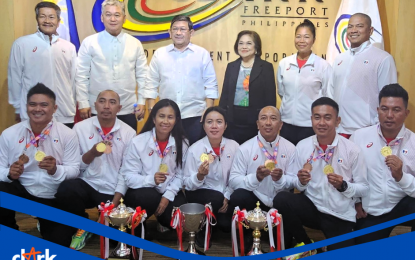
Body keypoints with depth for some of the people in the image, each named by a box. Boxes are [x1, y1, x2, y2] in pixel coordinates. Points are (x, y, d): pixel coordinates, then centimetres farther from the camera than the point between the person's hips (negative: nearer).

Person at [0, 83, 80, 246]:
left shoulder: (68, 134, -9)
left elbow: (74, 170, -9)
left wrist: (56, 170, -29)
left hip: (54, 199, 0)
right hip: (22, 190, 1)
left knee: (57, 246, -2)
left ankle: (46, 224, 36)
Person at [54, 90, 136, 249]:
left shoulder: (129, 133, -3)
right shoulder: (80, 128, -3)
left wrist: (116, 200, -11)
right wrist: (92, 153, -22)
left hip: (112, 192, 0)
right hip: (86, 184, 0)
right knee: (65, 190, -30)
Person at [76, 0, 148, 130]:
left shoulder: (135, 44, 4)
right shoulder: (89, 43, -1)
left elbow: (142, 76, 7)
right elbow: (81, 76, 0)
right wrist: (83, 103, -4)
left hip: (127, 110, 2)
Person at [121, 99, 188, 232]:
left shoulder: (182, 143, -2)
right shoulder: (138, 142, -12)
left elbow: (180, 175, -2)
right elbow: (128, 176, -12)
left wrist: (168, 196, -17)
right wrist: (151, 179, -29)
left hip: (169, 193, 3)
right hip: (142, 192, -3)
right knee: (150, 197, -36)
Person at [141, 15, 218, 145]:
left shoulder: (202, 54, 2)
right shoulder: (159, 54, 6)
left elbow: (211, 85, 2)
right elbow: (151, 83, 8)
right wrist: (152, 110, 2)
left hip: (195, 115, -1)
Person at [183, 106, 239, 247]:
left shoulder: (234, 146, -6)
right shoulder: (194, 149, -13)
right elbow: (188, 184, -10)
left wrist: (227, 197, -13)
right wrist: (200, 175, -31)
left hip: (226, 195, 3)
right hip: (199, 194, -2)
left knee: (227, 224, -19)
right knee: (216, 198, -32)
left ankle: (215, 221, 19)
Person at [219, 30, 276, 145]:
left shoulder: (266, 67, -2)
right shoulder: (231, 66, 9)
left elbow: (271, 97, -4)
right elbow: (225, 94, 9)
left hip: (256, 122, -3)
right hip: (233, 121, 3)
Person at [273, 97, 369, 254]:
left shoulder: (352, 150, -10)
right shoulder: (302, 146, -4)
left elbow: (364, 188, -4)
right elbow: (291, 181, 1)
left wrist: (343, 186, -22)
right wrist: (301, 181, -21)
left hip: (340, 216, -1)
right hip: (311, 207, 1)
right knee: (281, 199, -26)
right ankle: (305, 245, -2)